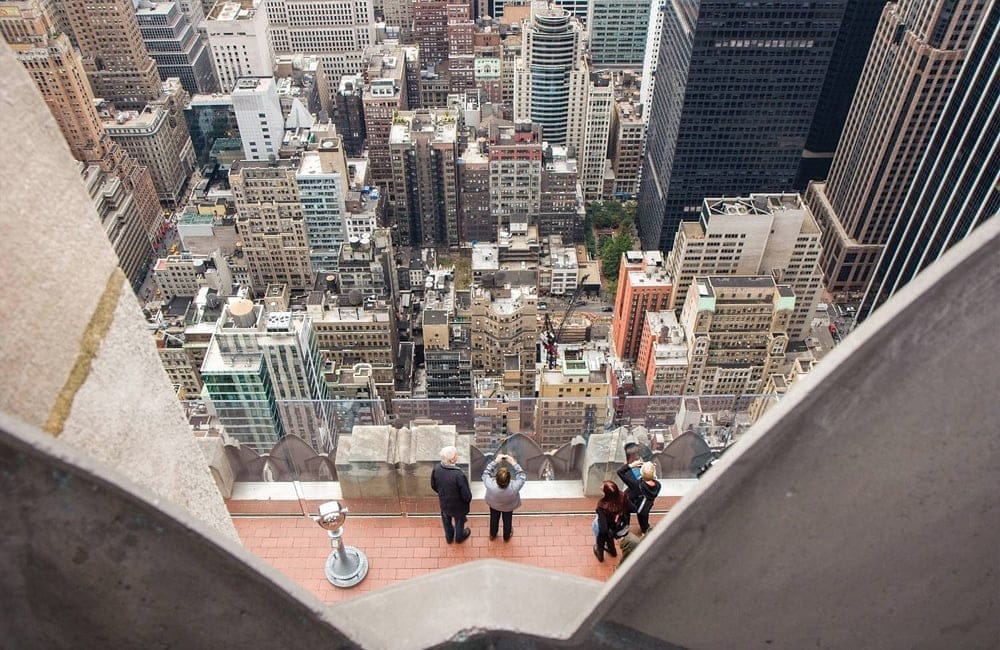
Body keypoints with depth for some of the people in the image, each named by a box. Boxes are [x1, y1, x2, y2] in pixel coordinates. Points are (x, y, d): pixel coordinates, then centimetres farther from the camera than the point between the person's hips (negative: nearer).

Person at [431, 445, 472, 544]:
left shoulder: (436, 468, -24)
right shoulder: (459, 475, -40)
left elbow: (433, 486, -5)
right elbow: (466, 495, -28)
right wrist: (469, 499, -4)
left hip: (444, 502, 4)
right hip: (458, 505, -4)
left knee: (446, 519, 33)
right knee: (459, 520, 28)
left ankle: (449, 536, 59)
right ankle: (459, 537, 56)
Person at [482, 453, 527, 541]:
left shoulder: (490, 485, -46)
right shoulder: (514, 487, -46)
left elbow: (486, 473, -26)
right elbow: (522, 476, -28)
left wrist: (495, 461, -26)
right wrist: (514, 463, -29)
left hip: (494, 505, 1)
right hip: (508, 507, 0)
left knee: (494, 519, 32)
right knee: (507, 521, 30)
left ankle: (492, 535, 59)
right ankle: (506, 536, 58)